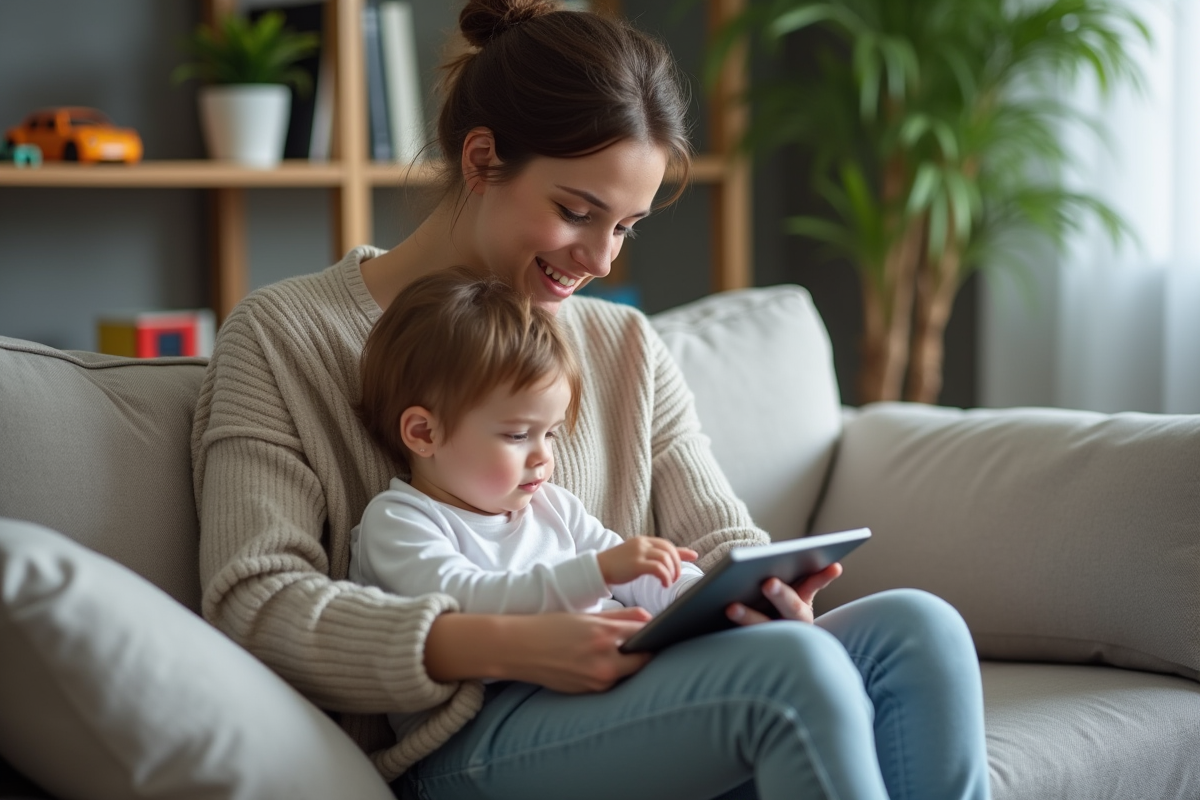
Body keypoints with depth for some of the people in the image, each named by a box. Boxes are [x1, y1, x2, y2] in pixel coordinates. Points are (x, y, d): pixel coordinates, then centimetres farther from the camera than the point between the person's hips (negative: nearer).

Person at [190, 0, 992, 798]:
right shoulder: (283, 337, 3)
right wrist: (506, 646, -21)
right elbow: (253, 604, -8)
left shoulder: (627, 348, 20)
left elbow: (718, 541, 14)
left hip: (633, 712, 6)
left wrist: (765, 592, -13)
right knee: (792, 668, -31)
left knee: (916, 626, -23)